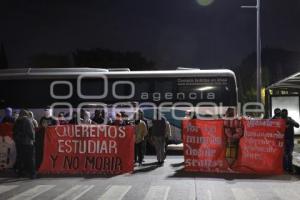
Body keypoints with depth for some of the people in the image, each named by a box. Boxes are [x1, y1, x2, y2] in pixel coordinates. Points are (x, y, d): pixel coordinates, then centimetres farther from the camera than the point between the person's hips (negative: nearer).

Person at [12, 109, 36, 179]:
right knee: (30, 158, -3)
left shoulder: (17, 122, 9)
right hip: (27, 142, -6)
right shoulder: (27, 120, -9)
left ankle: (20, 172, 17)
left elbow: (14, 132, 13)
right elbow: (31, 131, -13)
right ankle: (32, 173, -6)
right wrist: (33, 139, -1)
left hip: (18, 142, 6)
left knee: (20, 157, 13)